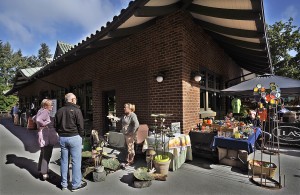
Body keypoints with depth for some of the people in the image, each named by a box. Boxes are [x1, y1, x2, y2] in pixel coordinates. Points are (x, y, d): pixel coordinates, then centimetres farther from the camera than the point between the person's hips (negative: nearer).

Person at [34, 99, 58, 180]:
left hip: (43, 135, 10)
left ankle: (41, 170, 36)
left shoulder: (41, 111, 11)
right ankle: (44, 173, 10)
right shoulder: (45, 112, -18)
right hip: (46, 136, -10)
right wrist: (45, 124, -19)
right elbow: (38, 120, -34)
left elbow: (34, 118, 24)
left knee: (43, 153, 22)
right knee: (46, 154, 1)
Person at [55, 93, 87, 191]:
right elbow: (80, 125, -12)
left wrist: (61, 134, 19)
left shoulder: (59, 111, 8)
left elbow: (56, 126, 13)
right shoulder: (76, 110, -11)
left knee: (64, 160, 14)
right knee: (76, 161, 3)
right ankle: (76, 184, 13)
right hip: (74, 137, -6)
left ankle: (64, 184, 26)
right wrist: (80, 135, 2)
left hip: (62, 138, 6)